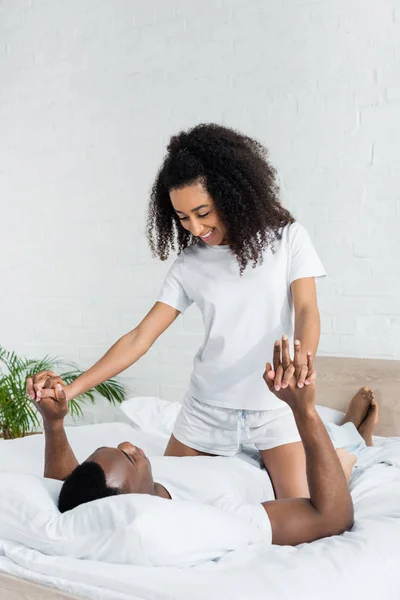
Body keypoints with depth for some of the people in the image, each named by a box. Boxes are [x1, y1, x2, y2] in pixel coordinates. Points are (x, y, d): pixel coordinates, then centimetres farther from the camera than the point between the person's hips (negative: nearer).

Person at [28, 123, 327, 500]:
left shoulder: (286, 237, -7)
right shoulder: (189, 264, -2)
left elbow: (306, 311, -13)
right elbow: (141, 337, -4)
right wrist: (73, 389, -15)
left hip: (276, 402, -2)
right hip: (209, 404, 3)